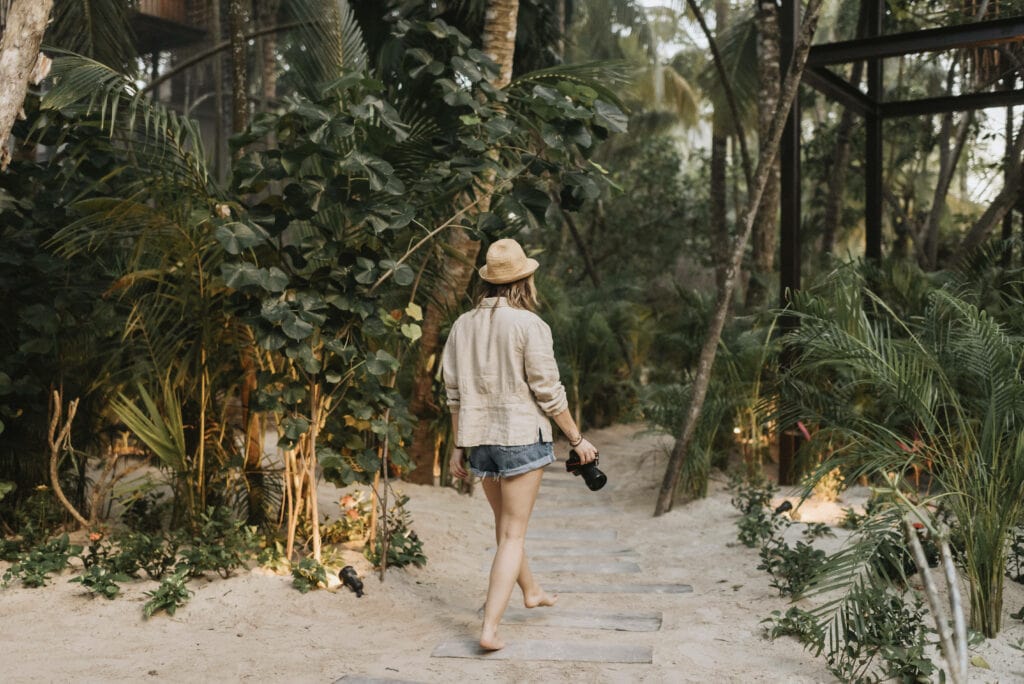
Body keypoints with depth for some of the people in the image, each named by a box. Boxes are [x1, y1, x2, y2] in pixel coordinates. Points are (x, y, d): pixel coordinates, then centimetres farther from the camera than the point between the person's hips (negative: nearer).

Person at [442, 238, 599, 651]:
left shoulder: (464, 325, 3)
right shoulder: (529, 325, -13)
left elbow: (454, 392, 7)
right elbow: (548, 392, -12)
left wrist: (458, 446, 15)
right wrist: (577, 439, -1)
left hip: (479, 437, 6)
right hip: (522, 435, -6)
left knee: (504, 521, 24)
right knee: (512, 534, 2)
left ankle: (531, 590, 46)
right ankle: (489, 628, -3)